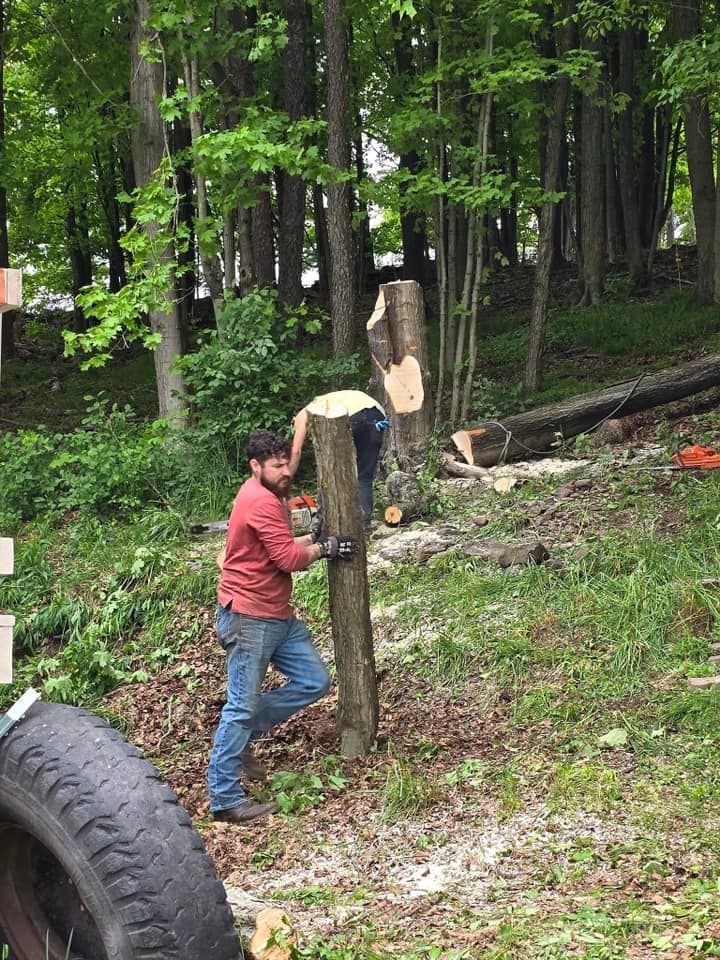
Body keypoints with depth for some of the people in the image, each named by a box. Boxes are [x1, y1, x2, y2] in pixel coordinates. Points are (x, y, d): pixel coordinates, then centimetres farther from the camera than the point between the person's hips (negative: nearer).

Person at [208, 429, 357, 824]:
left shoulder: (265, 496, 14)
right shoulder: (261, 502, -19)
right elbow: (290, 559, -21)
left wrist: (314, 538, 4)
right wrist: (324, 547, -4)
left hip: (278, 615, 10)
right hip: (250, 617, -10)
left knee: (314, 682, 11)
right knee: (243, 705, -6)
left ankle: (242, 735, 20)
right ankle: (224, 799, 0)